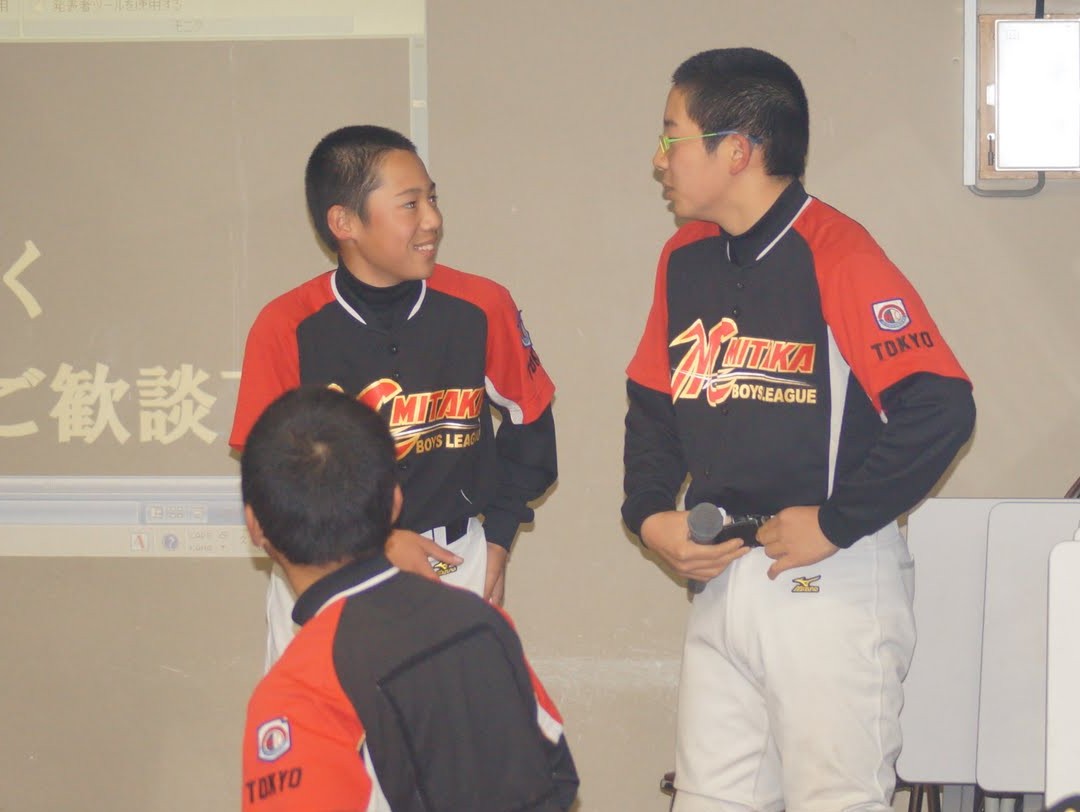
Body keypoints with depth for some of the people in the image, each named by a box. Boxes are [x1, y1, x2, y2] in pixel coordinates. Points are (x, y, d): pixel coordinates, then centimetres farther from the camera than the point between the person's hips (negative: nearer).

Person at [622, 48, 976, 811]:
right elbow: (652, 403, 20)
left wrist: (836, 525, -18)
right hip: (721, 576, 7)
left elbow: (941, 408, -22)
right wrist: (650, 514, 4)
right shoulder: (686, 260, 9)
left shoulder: (836, 254, -15)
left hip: (832, 582, -7)